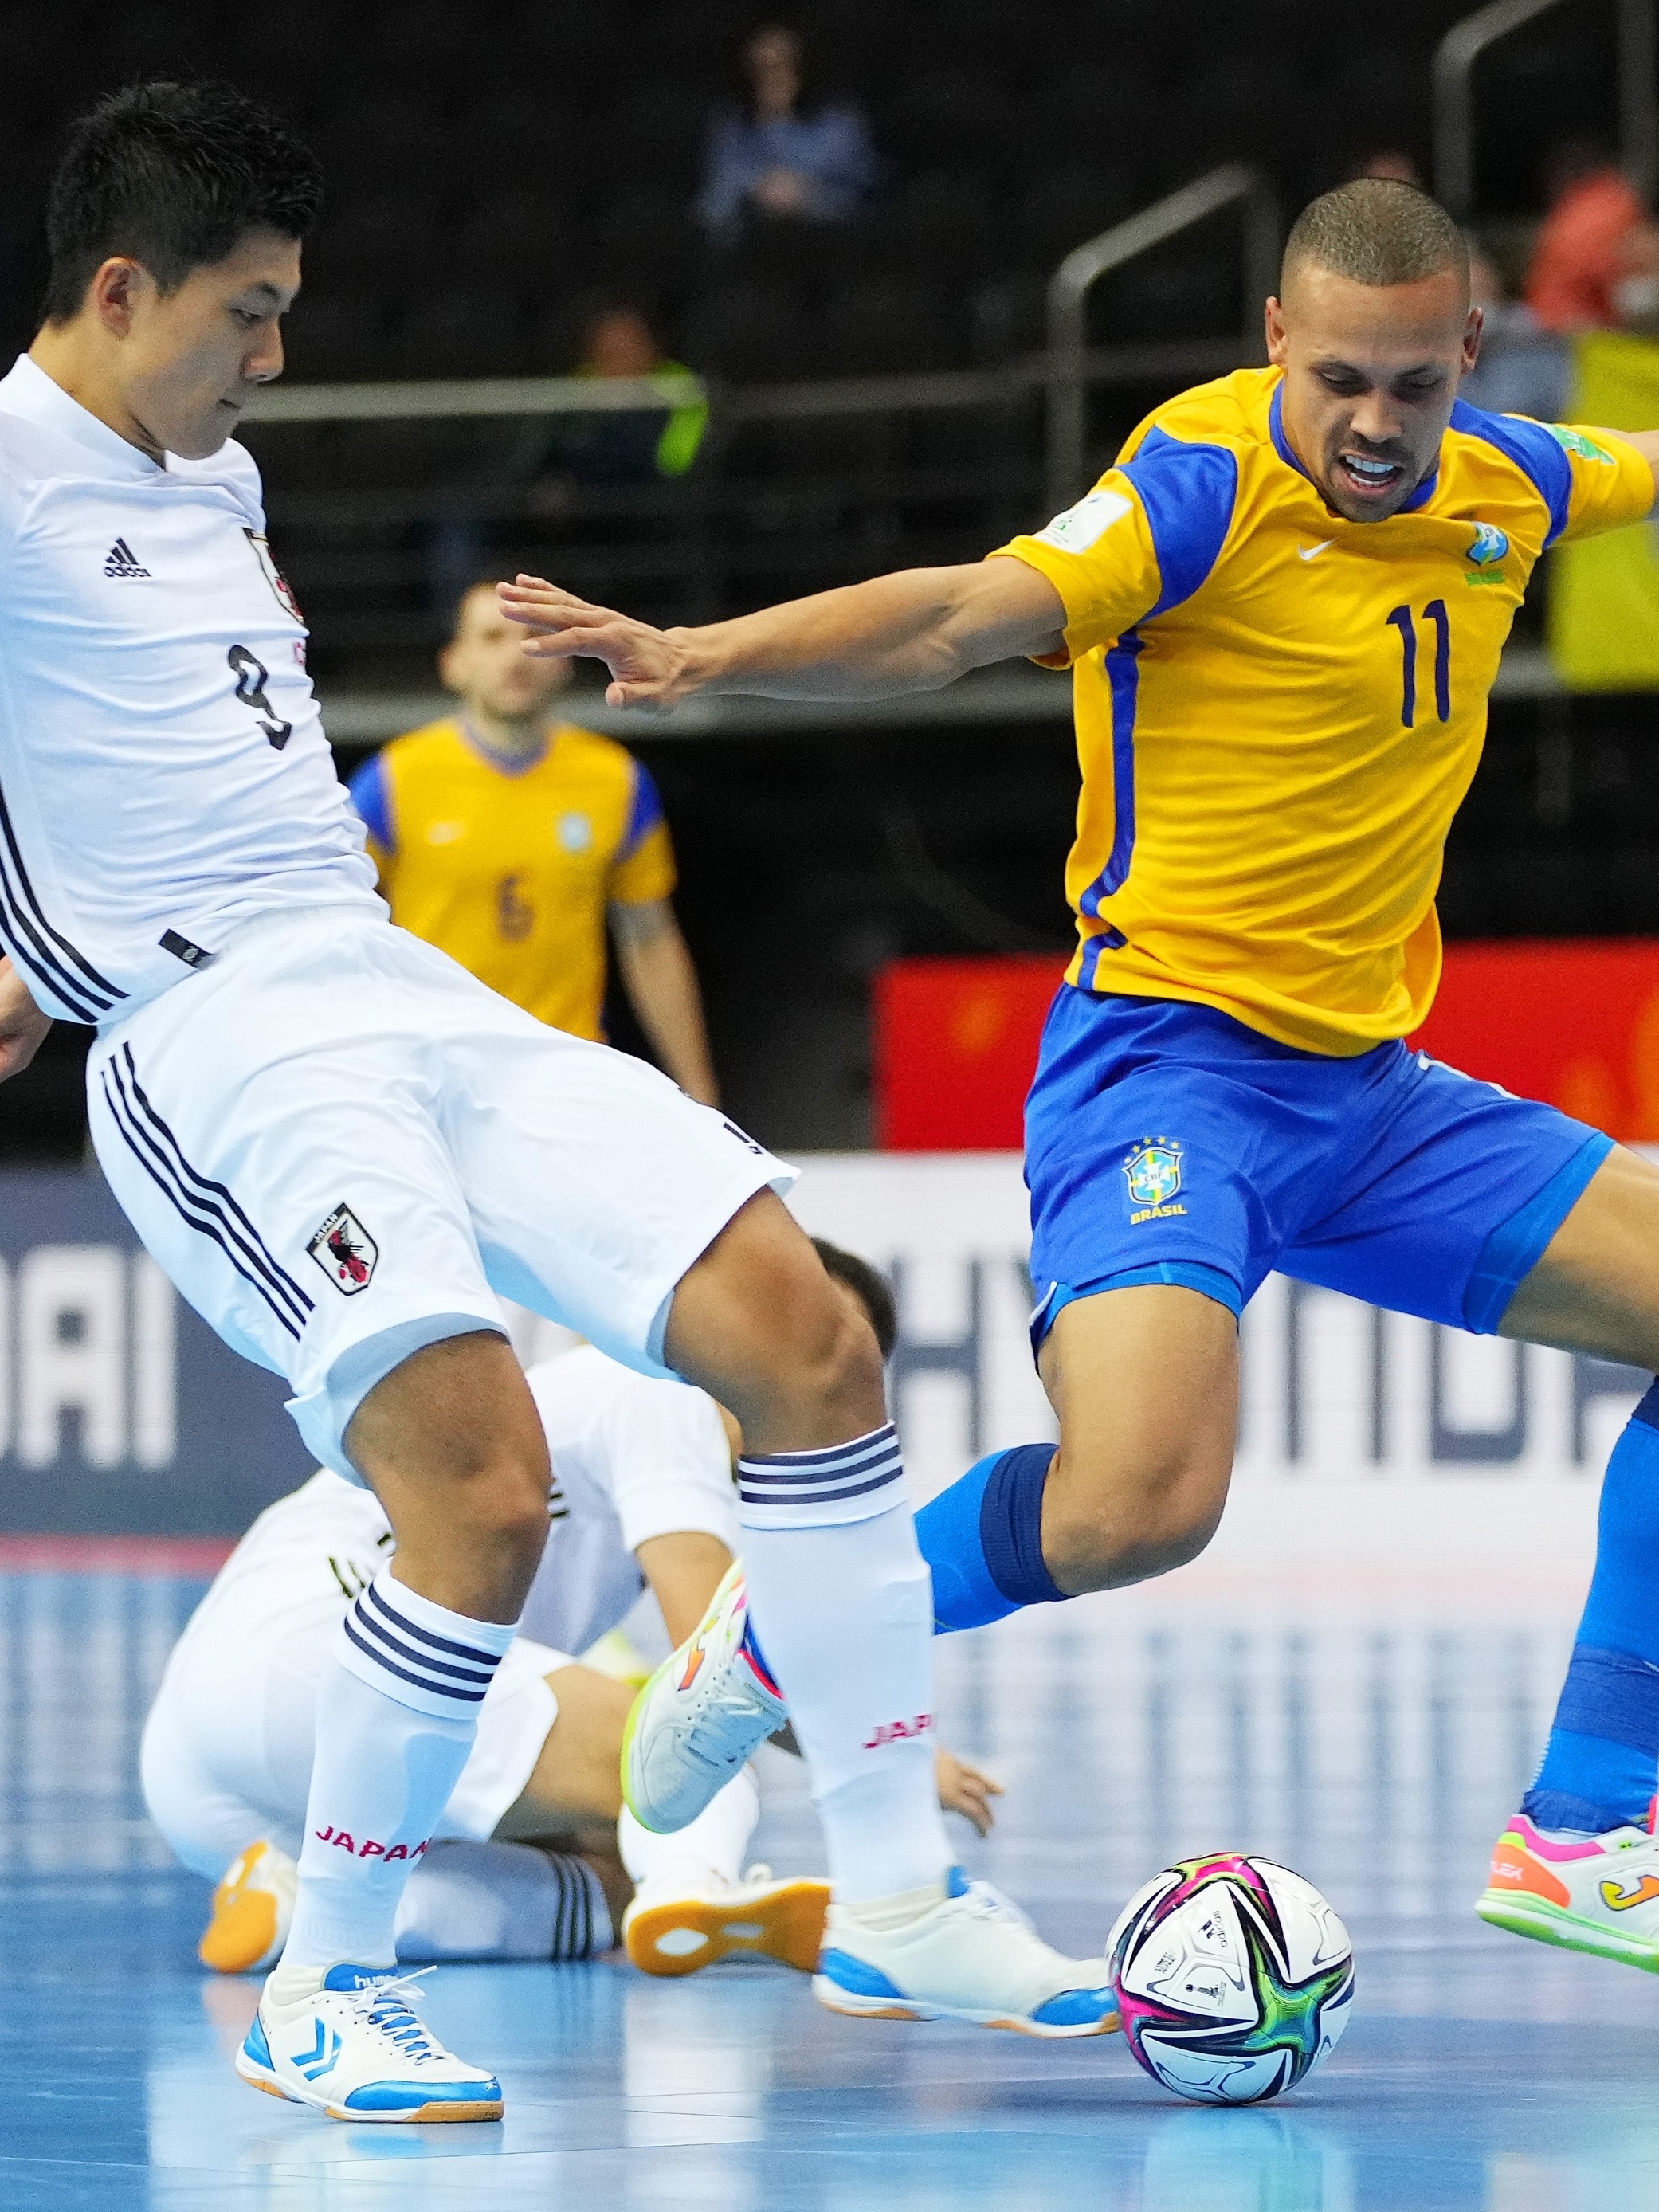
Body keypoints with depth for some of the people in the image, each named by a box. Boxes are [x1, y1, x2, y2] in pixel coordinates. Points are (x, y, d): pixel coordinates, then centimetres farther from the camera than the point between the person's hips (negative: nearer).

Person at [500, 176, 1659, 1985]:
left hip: (1365, 1086, 8)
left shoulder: (1497, 491, 5)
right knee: (1136, 1503, -29)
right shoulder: (1207, 483, -17)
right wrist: (709, 654, -48)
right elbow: (973, 613, -32)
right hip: (1170, 1058, -8)